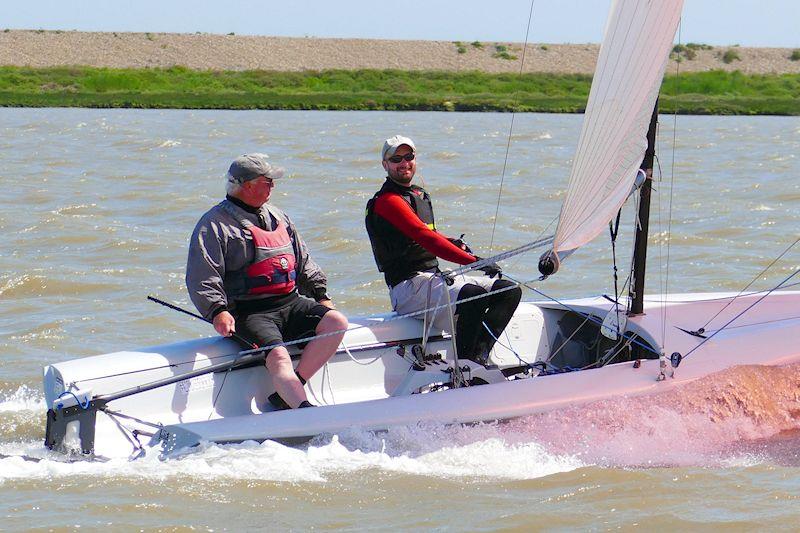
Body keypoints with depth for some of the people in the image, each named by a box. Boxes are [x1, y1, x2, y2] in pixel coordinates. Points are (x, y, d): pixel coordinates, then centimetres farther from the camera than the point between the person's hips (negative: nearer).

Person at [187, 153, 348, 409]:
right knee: (279, 357, -31)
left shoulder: (277, 217, 22)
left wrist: (320, 295, 17)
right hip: (249, 313, -7)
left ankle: (285, 395, -20)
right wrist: (217, 311, -24)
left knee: (337, 322, -17)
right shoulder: (214, 224, -1)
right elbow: (201, 277, -10)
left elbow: (304, 262, 29)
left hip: (291, 304, 7)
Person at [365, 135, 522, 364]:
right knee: (474, 294, -35)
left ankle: (478, 356, -17)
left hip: (436, 277, 10)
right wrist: (474, 261, -27)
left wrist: (454, 243, 5)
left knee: (510, 291, -1)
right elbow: (425, 237, -21)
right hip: (410, 287, -10)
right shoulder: (387, 201, -10)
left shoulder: (420, 195, 21)